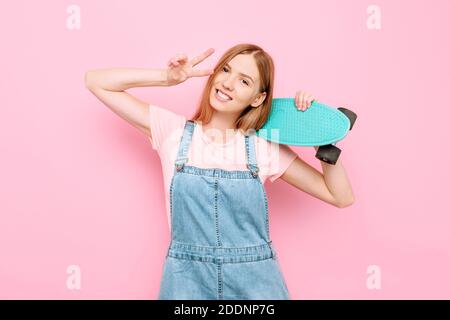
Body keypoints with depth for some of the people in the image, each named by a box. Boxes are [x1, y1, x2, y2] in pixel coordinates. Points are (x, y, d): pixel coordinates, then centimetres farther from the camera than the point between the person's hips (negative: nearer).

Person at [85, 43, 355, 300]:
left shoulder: (265, 146, -3)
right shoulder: (173, 130, -4)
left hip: (255, 281, 1)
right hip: (187, 279, 0)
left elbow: (341, 196, 0)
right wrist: (168, 78, -10)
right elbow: (96, 81, -2)